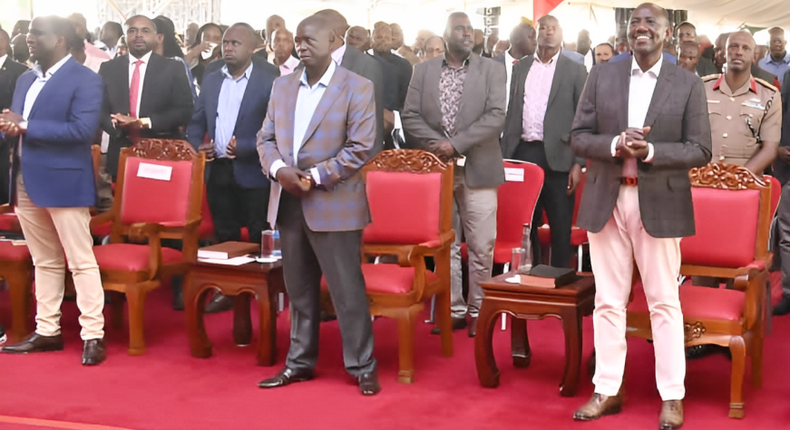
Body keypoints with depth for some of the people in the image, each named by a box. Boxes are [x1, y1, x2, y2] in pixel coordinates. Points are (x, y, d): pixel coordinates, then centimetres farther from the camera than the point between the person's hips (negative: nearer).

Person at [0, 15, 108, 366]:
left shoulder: (84, 80, -8)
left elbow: (83, 129, -19)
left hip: (64, 182, -7)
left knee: (81, 262, -3)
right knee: (44, 262, 13)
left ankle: (93, 336, 1)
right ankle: (47, 331, 21)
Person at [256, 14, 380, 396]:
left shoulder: (357, 88, -5)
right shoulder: (282, 86, 12)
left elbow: (362, 147, -11)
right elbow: (266, 138, 12)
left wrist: (316, 176, -16)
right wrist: (278, 169, -9)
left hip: (333, 204, -5)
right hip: (289, 202, 6)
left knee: (347, 290, -2)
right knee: (299, 289, 14)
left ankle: (362, 366, 9)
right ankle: (300, 362, 25)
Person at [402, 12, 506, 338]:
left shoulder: (492, 70, 2)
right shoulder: (424, 70, 8)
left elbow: (496, 116, -9)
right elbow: (410, 116, 3)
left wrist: (456, 143, -16)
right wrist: (437, 144, -13)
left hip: (477, 169, -2)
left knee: (481, 246, 1)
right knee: (444, 246, 8)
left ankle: (478, 310, 14)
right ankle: (453, 309, 18)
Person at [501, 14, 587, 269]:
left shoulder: (575, 70, 3)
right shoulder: (521, 67, 13)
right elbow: (512, 112, 14)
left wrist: (578, 163, -9)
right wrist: (504, 155, 8)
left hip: (556, 156, -3)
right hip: (523, 152, 3)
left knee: (560, 227, 1)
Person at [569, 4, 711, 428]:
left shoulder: (689, 84, 0)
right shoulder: (601, 76, 6)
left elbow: (700, 150, -4)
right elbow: (578, 137, 3)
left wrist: (651, 151, -19)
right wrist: (615, 144, -17)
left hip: (661, 203, -2)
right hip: (607, 201, 2)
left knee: (664, 302, 5)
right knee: (608, 301, 8)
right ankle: (607, 391, 18)